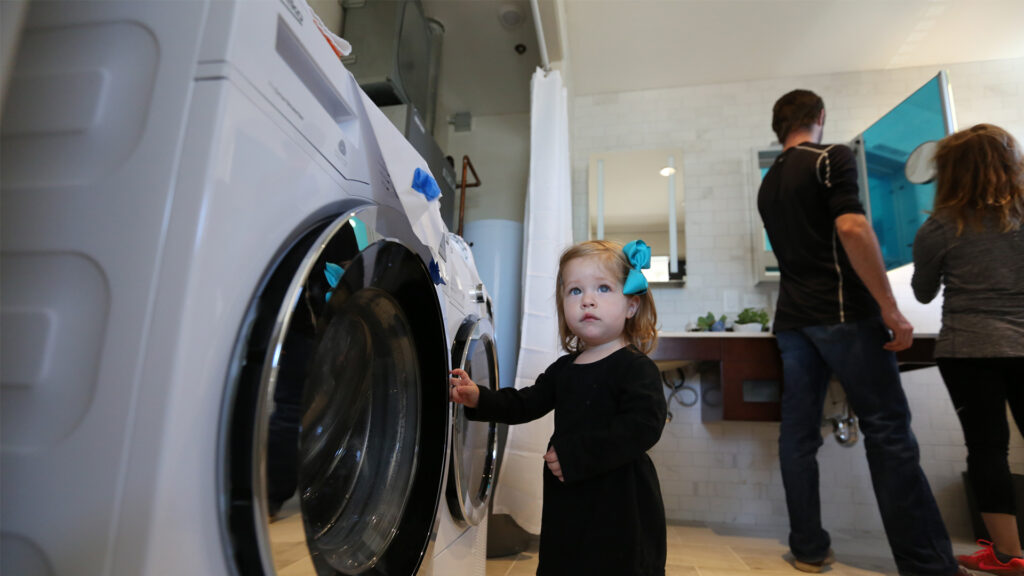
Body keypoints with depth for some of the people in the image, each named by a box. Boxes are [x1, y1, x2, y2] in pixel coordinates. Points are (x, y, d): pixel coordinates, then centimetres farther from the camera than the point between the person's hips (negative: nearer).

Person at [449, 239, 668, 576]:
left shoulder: (636, 368, -13)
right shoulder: (564, 368, 10)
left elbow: (643, 425, -25)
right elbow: (526, 404, 13)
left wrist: (576, 455, -26)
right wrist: (480, 399, -2)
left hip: (620, 509, -7)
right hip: (567, 502, 7)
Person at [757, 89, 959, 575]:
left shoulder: (768, 183, 19)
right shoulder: (831, 157, -3)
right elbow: (852, 228, -17)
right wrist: (890, 308, -15)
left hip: (792, 318, 6)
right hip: (843, 313, -6)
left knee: (798, 433, 6)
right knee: (889, 433, -1)